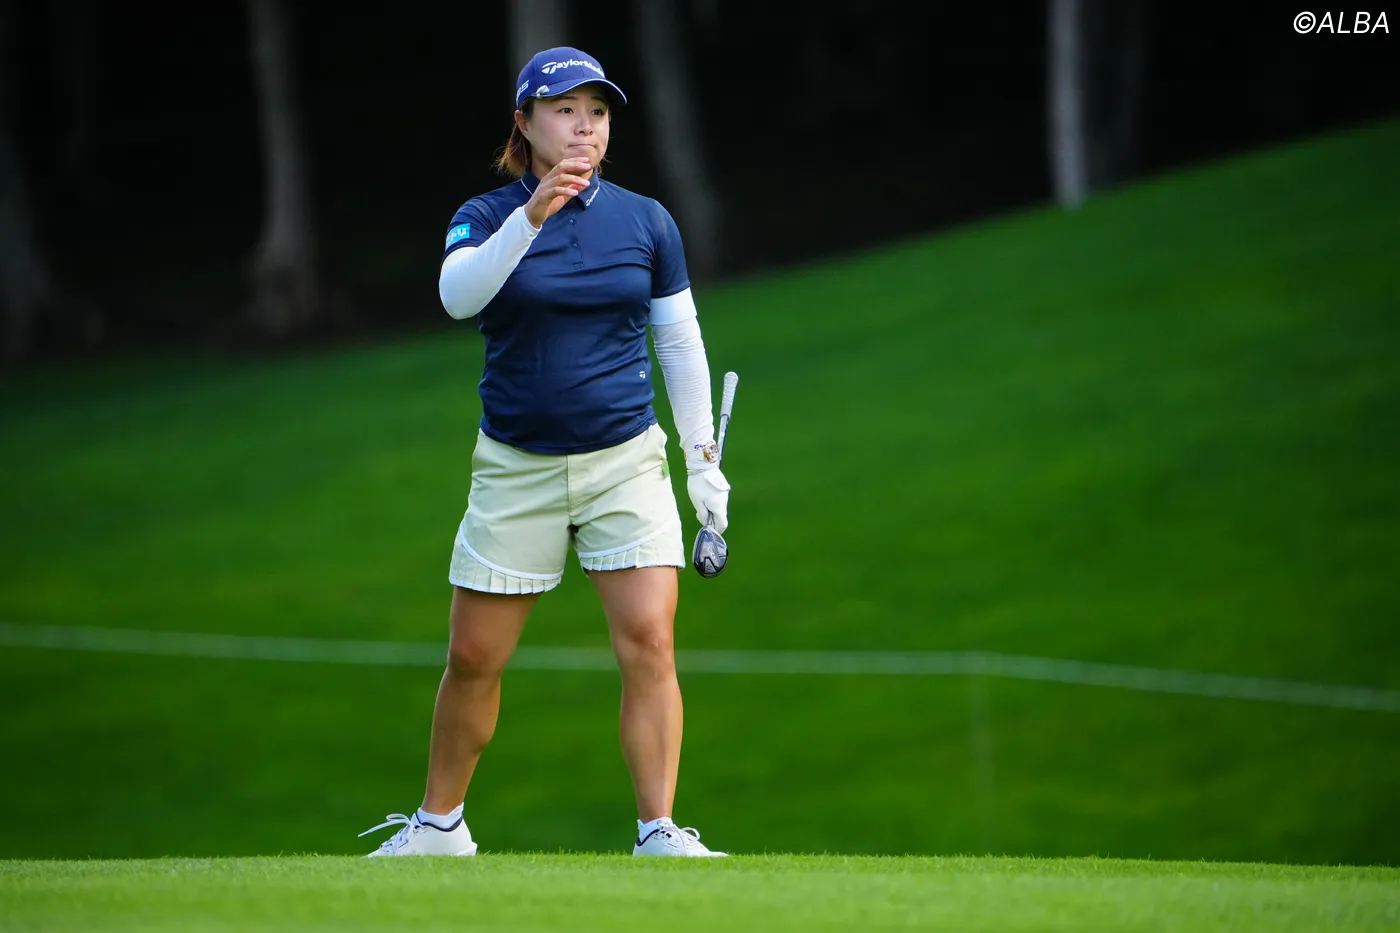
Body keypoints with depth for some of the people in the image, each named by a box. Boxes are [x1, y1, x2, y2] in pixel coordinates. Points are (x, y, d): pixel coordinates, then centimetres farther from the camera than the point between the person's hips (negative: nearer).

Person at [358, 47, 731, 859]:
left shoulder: (646, 221, 3)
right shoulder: (486, 217, -3)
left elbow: (680, 342, 10)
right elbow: (458, 295, -24)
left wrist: (702, 459, 6)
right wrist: (533, 216, -37)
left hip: (625, 461, 0)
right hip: (515, 467, 0)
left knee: (649, 643, -14)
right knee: (473, 659, 6)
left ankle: (660, 833, -10)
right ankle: (440, 825, 24)